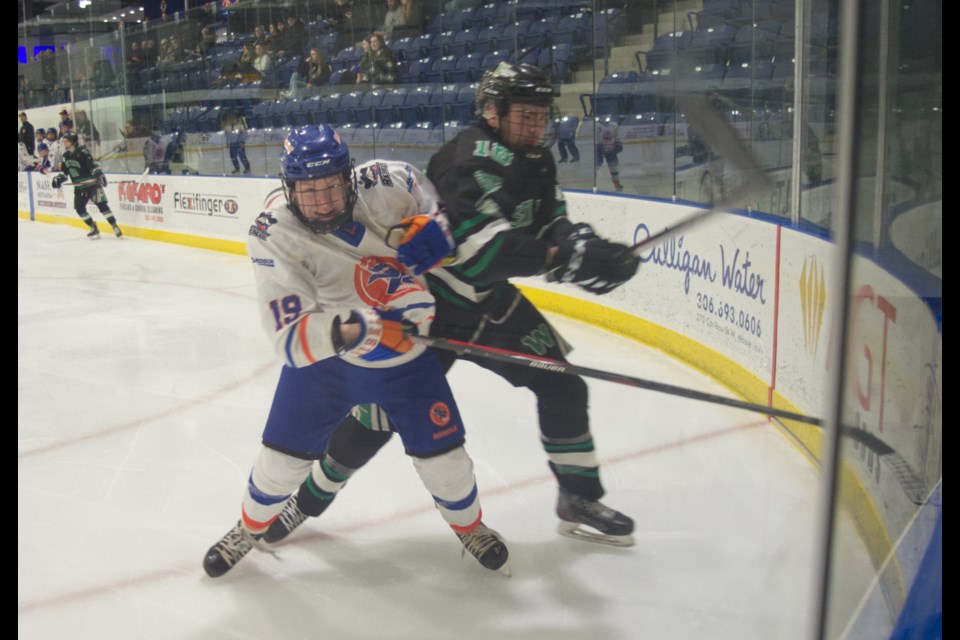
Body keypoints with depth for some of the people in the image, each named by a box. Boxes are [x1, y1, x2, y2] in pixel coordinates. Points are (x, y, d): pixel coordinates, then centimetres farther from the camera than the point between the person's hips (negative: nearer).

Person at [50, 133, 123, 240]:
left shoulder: (82, 152, -13)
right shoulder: (66, 156, 11)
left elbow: (93, 165, -23)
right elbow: (65, 170, 19)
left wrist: (99, 174, -35)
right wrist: (58, 179, 3)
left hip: (92, 184, -8)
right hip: (79, 187, 8)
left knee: (101, 204, -14)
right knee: (79, 207, 3)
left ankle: (115, 227, -13)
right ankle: (94, 228, 13)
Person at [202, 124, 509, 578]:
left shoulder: (384, 185, -22)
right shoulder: (273, 237, -26)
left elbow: (427, 197, 5)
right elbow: (290, 340, -33)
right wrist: (340, 331, -50)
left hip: (406, 352, 1)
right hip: (324, 352, -1)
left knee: (440, 451, 1)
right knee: (284, 451, 3)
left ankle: (469, 525, 32)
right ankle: (251, 527, 35)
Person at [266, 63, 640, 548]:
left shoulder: (536, 162, 3)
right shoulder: (473, 157, -26)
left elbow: (554, 223, 0)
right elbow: (485, 244, -39)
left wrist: (591, 249, -21)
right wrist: (564, 258, -43)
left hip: (491, 299, 8)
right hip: (427, 303, -8)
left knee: (563, 386, 4)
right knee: (383, 411, -4)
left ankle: (579, 501, 21)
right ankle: (309, 498, 21)